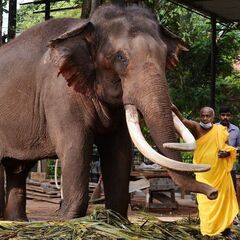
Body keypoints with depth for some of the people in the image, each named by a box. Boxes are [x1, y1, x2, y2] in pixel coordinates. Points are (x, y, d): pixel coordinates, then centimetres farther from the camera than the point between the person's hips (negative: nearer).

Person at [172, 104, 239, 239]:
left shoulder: (221, 131, 0)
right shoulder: (197, 128, -9)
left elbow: (228, 147, 12)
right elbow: (183, 120, -28)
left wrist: (227, 153, -12)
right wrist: (174, 110, -47)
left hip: (220, 172, 3)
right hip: (204, 173, -3)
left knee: (224, 199, 11)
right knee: (206, 202, -3)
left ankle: (226, 229, 24)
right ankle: (208, 232, 2)